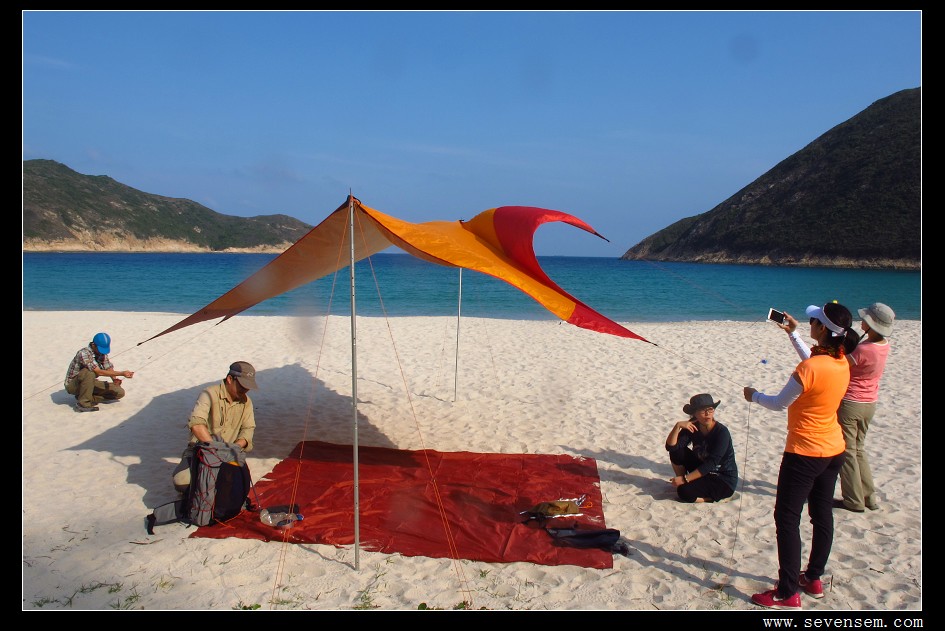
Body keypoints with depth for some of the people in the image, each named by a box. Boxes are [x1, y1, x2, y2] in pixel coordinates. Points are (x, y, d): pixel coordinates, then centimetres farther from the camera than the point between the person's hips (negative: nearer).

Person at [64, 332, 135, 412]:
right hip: (72, 385, -7)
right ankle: (83, 403, -27)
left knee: (120, 392, -9)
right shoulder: (84, 353, -28)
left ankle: (89, 398, -7)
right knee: (89, 373, -40)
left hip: (89, 383, 7)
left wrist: (115, 379, -23)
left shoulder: (102, 353, -3)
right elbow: (99, 372, -34)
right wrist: (122, 373, -38)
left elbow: (109, 368, 0)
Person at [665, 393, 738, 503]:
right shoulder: (692, 428, -6)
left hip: (725, 482, -6)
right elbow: (671, 447, -15)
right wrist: (678, 426, -30)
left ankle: (718, 496, -2)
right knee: (677, 452, -10)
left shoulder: (722, 432, -22)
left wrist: (685, 479, -25)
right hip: (703, 472, 6)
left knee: (684, 492, -25)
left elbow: (711, 464, -25)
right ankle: (682, 483, 7)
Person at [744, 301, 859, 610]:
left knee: (787, 518, -1)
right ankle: (814, 579, 31)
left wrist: (754, 395, 4)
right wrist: (793, 334, 28)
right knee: (822, 515, 18)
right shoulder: (842, 362, -1)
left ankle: (788, 593, 3)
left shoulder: (809, 367, -26)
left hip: (805, 453, -9)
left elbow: (780, 403, -15)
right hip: (834, 450, 9)